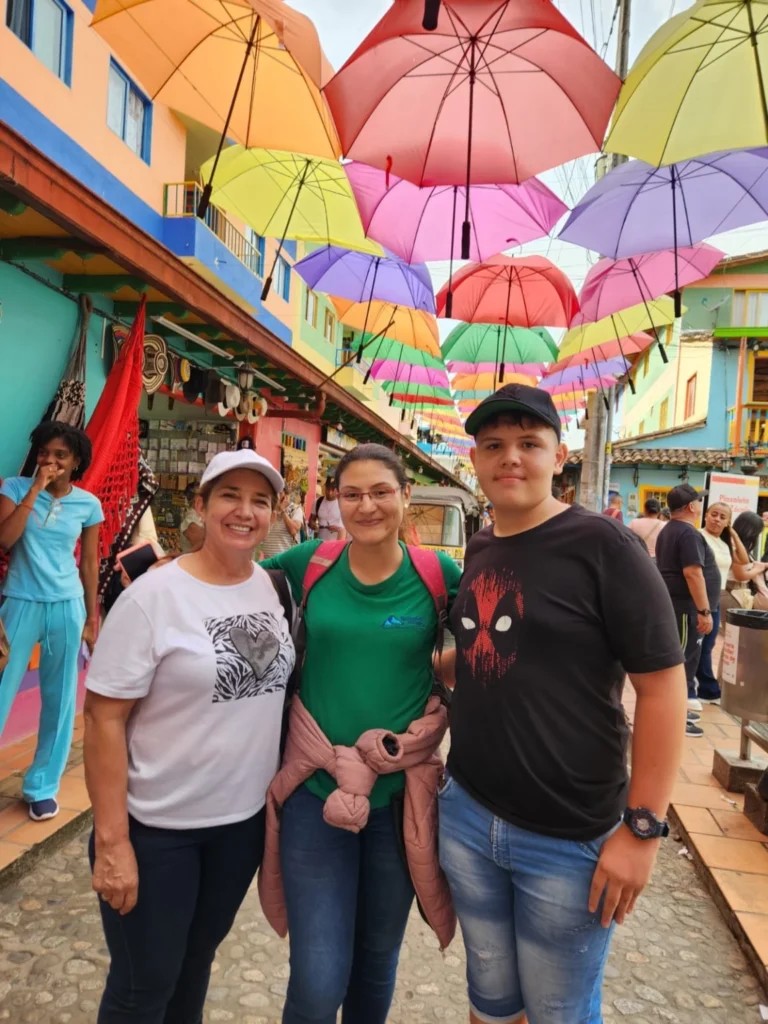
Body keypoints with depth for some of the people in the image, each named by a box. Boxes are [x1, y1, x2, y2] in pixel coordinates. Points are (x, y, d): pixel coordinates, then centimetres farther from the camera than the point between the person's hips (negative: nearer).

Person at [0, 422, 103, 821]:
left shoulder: (88, 504, 2)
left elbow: (89, 564, 7)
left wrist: (92, 619, 8)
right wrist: (35, 489, -17)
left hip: (67, 606, 2)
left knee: (60, 700, 8)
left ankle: (42, 786, 25)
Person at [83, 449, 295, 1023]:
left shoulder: (276, 588, -3)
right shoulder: (154, 595, -18)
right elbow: (104, 718, -17)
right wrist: (111, 839, -17)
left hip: (247, 817, 5)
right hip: (157, 826, -4)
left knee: (198, 959, 25)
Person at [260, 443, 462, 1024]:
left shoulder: (438, 574, -8)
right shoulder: (309, 563, -6)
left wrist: (420, 734, -8)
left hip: (402, 794, 1)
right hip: (315, 788, 0)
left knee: (378, 959, 20)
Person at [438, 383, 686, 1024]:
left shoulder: (602, 545, -14)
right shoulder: (478, 550, 4)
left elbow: (663, 686, -14)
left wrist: (642, 828, -15)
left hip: (569, 841, -5)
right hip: (465, 815, 5)